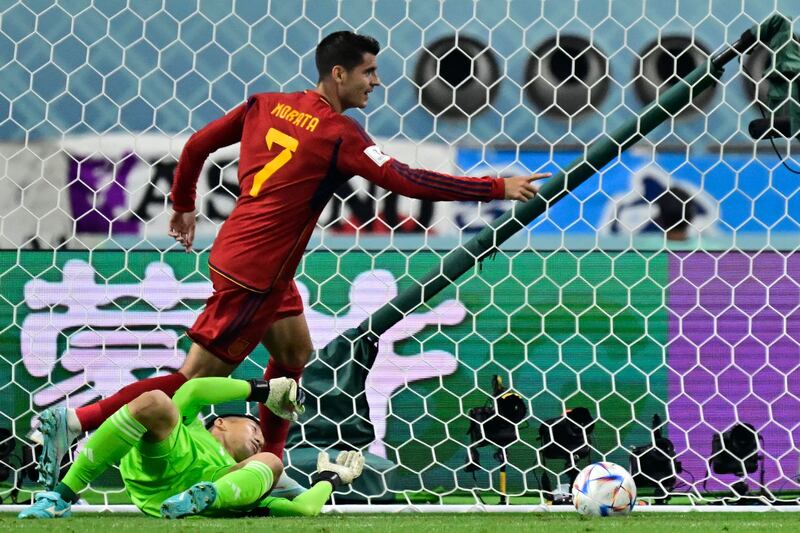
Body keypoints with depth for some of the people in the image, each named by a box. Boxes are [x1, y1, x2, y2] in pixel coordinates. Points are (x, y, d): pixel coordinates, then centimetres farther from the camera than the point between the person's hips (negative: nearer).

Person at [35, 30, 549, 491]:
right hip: (253, 273, -9)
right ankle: (75, 420, -5)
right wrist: (497, 188, -16)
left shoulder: (267, 105, 5)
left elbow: (198, 144, 11)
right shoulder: (339, 134, -16)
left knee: (295, 352, 19)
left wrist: (183, 204, 28)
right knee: (196, 380, -4)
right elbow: (407, 181, -21)